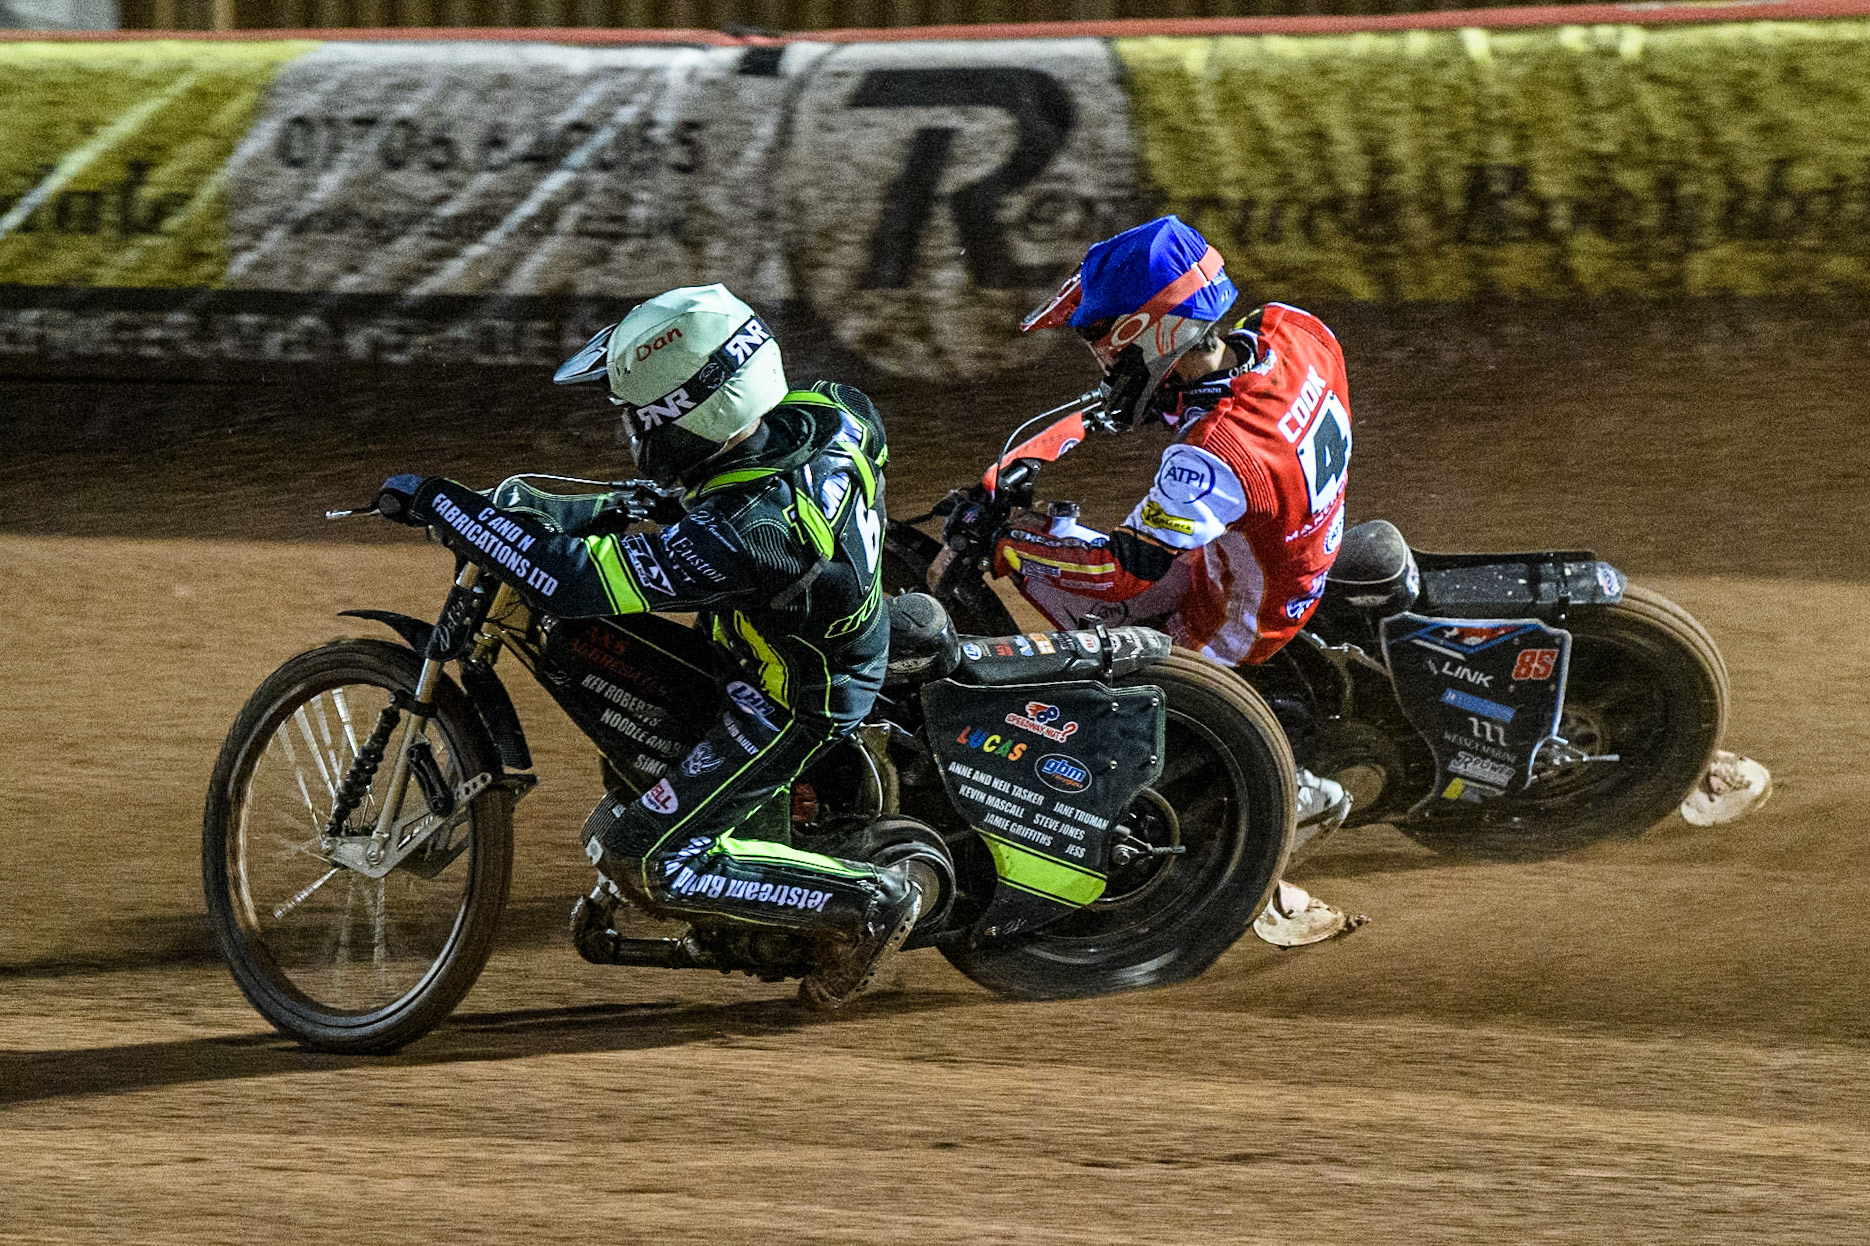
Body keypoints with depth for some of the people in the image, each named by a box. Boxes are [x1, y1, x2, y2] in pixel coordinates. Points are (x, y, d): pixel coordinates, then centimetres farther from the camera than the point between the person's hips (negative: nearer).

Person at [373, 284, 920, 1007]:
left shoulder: (740, 531, -38)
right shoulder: (827, 415, -15)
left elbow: (573, 580, -37)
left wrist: (439, 503, -32)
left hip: (789, 703, -9)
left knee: (635, 854, -6)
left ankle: (866, 903, -2)